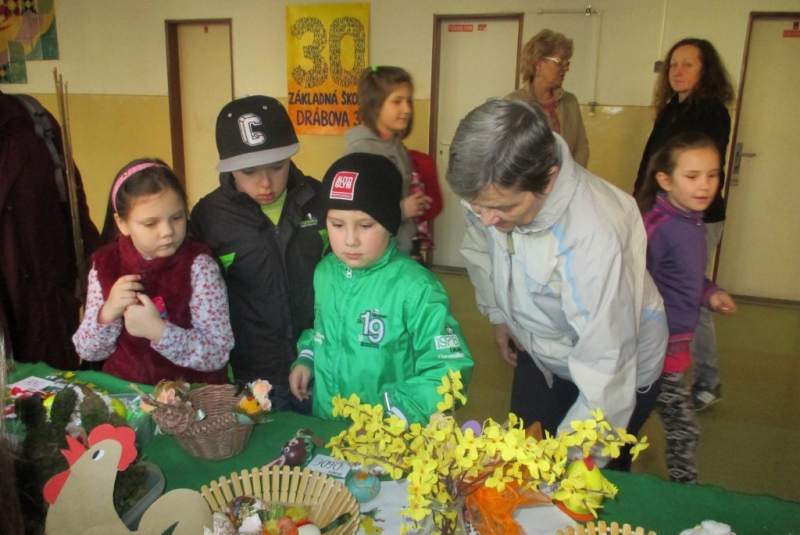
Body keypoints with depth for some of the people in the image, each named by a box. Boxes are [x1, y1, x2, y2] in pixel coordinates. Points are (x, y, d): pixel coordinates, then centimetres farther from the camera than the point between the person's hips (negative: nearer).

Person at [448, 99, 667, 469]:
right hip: (538, 351, 5)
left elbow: (607, 375, -36)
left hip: (622, 368, -5)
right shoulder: (489, 189, -23)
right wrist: (498, 313, 9)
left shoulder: (594, 237, -41)